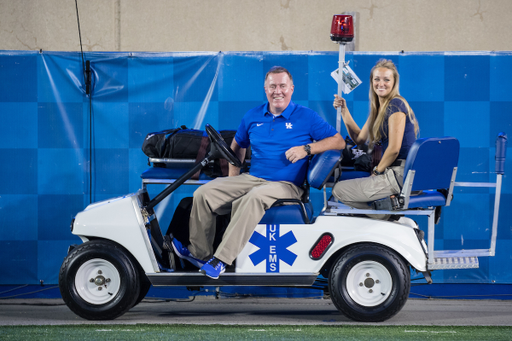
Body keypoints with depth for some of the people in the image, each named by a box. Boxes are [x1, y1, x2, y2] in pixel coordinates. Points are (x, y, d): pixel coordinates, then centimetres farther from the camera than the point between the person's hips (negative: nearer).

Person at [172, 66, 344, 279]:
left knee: (255, 197, -38)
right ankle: (199, 253, -3)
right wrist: (233, 176, 14)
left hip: (286, 185, -5)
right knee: (204, 193, -13)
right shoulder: (253, 116, 14)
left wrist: (307, 149, -15)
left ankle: (221, 260, -39)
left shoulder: (306, 117, 2)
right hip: (252, 179, 5)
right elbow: (238, 145, 28)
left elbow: (338, 142, -2)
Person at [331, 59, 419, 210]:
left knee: (338, 190, -8)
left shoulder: (396, 105, -13)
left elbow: (394, 148, -18)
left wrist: (377, 170, -5)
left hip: (399, 175, -10)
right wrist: (344, 110, 18)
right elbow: (359, 138, 22)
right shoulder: (378, 107, 16)